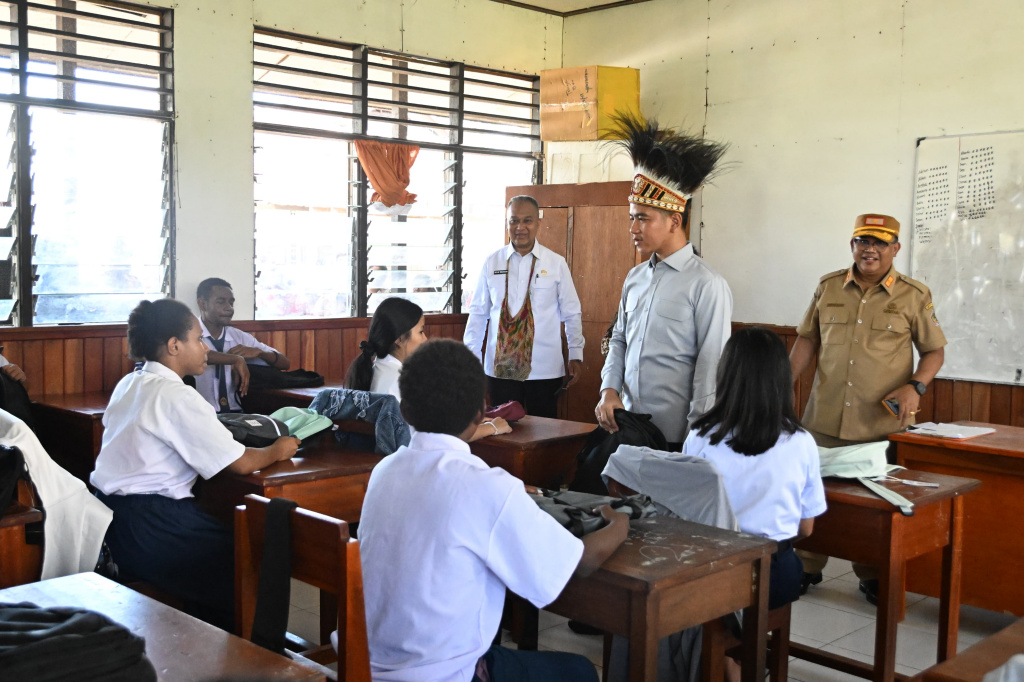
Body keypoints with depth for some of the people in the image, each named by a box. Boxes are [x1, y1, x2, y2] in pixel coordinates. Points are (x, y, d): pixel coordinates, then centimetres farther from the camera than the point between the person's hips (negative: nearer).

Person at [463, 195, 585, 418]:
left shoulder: (556, 264, 0)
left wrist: (576, 356, 0)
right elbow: (478, 313, 6)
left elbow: (572, 314, 4)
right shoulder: (492, 263, 2)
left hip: (545, 370, -1)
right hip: (500, 368, 1)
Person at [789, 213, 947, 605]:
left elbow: (934, 351, 7)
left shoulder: (914, 296, 1)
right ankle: (807, 568, 24)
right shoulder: (828, 287, 8)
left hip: (882, 425, -2)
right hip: (824, 419, 2)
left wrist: (915, 386, -11)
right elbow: (807, 340, 14)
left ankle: (873, 577, 23)